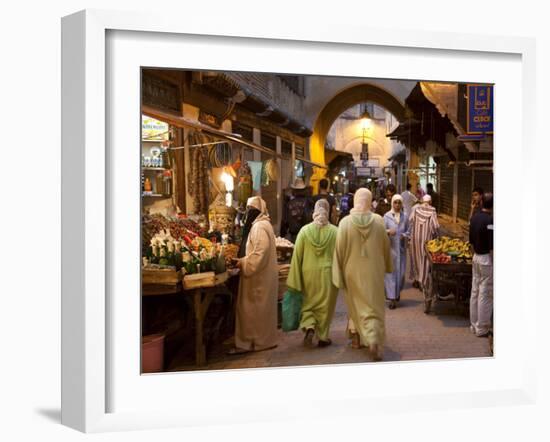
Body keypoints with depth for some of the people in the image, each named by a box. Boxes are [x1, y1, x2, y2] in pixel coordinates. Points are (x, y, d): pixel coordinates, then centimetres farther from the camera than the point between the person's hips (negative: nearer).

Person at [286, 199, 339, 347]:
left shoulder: (305, 230, -7)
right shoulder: (335, 231, -8)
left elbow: (297, 256, -5)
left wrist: (294, 281, 1)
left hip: (309, 274, 0)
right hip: (328, 274, 0)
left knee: (308, 303, 17)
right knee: (325, 306, 12)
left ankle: (309, 327, -5)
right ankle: (322, 337, 17)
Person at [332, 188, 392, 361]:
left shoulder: (345, 222, -14)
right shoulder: (378, 221, -9)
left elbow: (340, 250, -9)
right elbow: (386, 246, 3)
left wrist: (339, 273, 1)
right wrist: (387, 266, 19)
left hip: (353, 272, 0)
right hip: (373, 271, 0)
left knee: (356, 304, 20)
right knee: (374, 306, 5)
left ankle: (356, 335, 29)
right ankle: (374, 341, -11)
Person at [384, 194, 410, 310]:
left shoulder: (405, 217, 7)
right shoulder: (387, 216, -2)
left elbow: (408, 230, 12)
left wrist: (405, 235, -9)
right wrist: (388, 231, -27)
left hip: (401, 248, 3)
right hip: (390, 247, -3)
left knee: (401, 272, 5)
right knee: (390, 272, -4)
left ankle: (397, 292, 31)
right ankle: (392, 298, -1)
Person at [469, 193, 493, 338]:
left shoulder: (474, 218, 4)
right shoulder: (490, 220, -20)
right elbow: (492, 247, -20)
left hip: (476, 257, 8)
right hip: (487, 259, -8)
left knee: (475, 292, 14)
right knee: (485, 295, 0)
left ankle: (474, 325, 23)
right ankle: (482, 328, 7)